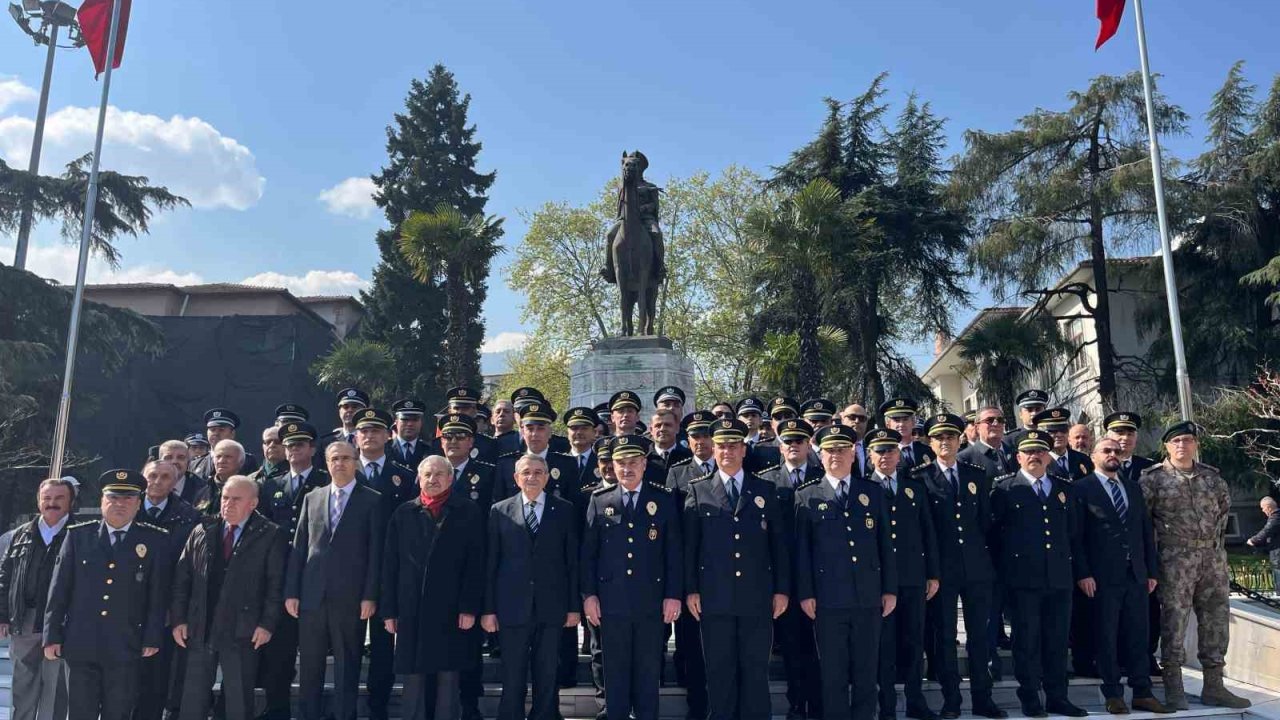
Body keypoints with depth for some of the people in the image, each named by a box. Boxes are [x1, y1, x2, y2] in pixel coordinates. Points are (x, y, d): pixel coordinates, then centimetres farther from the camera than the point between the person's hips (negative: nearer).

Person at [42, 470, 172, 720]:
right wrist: (52, 635, 3)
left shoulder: (156, 540, 3)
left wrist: (153, 638, -3)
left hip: (126, 648, -1)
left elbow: (159, 593, 1)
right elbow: (59, 588, 6)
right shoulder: (78, 535, 6)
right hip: (80, 644, 1)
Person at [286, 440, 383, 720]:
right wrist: (291, 591, 5)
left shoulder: (372, 500, 1)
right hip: (312, 595, 3)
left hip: (350, 597, -3)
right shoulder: (312, 498, 13)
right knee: (309, 667, 10)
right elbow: (298, 548, 11)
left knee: (347, 667, 4)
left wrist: (370, 596, -9)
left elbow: (375, 551, -3)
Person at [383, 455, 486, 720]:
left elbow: (475, 563, -3)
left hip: (451, 611, -2)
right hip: (411, 610, 2)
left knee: (448, 679, 5)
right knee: (413, 680, 6)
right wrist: (389, 610, 2)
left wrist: (469, 607, -9)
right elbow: (390, 565, 7)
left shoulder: (468, 512, 2)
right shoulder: (403, 514, 9)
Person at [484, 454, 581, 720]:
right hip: (513, 606, 0)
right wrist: (488, 609, -1)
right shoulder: (500, 511, 5)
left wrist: (575, 606, 0)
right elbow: (490, 563, 3)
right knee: (512, 679, 6)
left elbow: (573, 561, 4)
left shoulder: (565, 510, 5)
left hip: (552, 607, 0)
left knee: (547, 678, 7)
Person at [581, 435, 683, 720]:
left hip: (652, 600, 0)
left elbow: (674, 551, 1)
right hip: (611, 600, 1)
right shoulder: (599, 500, 4)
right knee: (615, 670, 9)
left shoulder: (664, 499, 2)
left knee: (649, 671, 8)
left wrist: (674, 594, -4)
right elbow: (588, 551, 4)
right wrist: (589, 594, -2)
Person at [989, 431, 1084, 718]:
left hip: (1059, 577, 4)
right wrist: (1003, 569, -2)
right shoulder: (1005, 488, -1)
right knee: (1027, 640, 2)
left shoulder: (1064, 488, 13)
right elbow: (994, 531, 0)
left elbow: (1071, 530, 17)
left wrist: (1071, 565, 11)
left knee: (1057, 640, 8)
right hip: (1023, 578, -4)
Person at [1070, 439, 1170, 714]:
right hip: (1103, 576, -5)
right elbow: (1076, 535, -5)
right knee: (1106, 637, 1)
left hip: (1137, 575, 5)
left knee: (1138, 636, 7)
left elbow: (1147, 531, 15)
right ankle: (1113, 695, 9)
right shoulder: (1082, 489, -1)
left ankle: (1142, 693, 15)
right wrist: (1083, 573, -12)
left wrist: (1152, 571, 9)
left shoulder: (1134, 488, 16)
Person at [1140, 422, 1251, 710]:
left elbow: (1224, 505, 23)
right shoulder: (1154, 477, -4)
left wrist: (1217, 539, 17)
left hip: (1213, 556, 5)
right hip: (1175, 559, -5)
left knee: (1216, 618, 7)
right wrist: (1154, 546, -3)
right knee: (1173, 619, -4)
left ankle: (1214, 686, 17)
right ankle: (1173, 688, 4)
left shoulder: (1212, 475, 9)